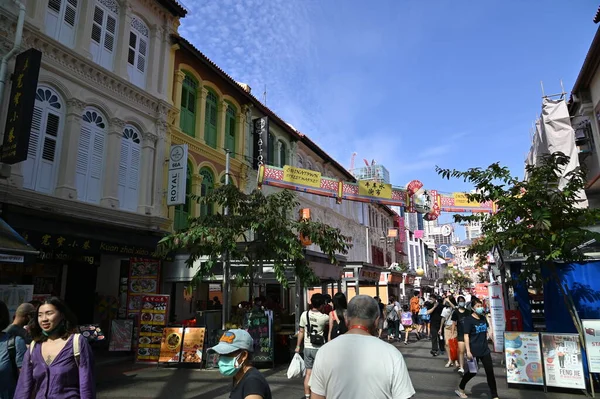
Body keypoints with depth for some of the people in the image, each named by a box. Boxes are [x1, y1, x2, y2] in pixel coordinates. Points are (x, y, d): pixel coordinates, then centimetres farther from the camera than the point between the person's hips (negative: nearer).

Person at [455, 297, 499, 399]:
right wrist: (468, 351, -22)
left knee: (490, 372, 6)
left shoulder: (483, 318, 5)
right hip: (474, 351, -6)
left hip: (485, 350, 6)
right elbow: (466, 335, -18)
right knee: (472, 372, 6)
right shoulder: (469, 319, -15)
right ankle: (460, 389, 28)